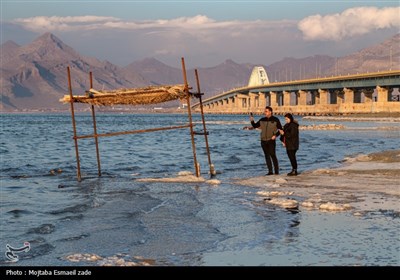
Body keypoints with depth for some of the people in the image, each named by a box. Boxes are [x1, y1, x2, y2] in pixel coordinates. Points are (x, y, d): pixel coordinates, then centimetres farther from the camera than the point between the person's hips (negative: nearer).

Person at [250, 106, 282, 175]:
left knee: (273, 155, -9)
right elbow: (255, 126, 12)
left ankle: (276, 171, -2)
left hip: (271, 140, -4)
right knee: (267, 156, 5)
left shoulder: (275, 120, 0)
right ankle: (270, 171, 9)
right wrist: (252, 121, -6)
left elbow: (280, 129, 4)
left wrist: (276, 135, -10)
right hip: (263, 141, 4)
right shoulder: (262, 120, 10)